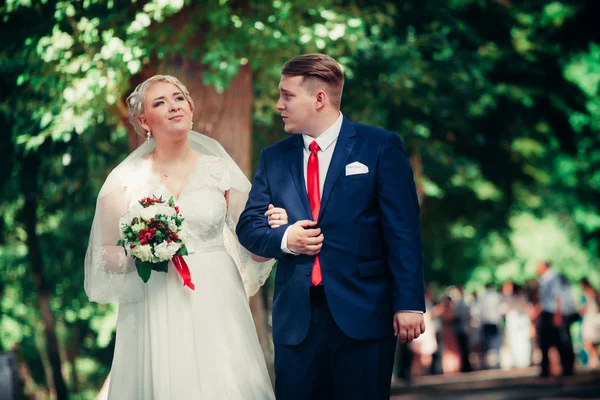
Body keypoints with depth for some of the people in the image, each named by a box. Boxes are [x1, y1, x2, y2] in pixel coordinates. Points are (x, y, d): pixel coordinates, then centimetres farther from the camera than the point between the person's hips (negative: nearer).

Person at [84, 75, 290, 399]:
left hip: (215, 306, 1)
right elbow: (105, 255, 5)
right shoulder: (125, 179, 3)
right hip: (154, 310, -1)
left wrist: (272, 229, -14)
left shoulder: (220, 171, 5)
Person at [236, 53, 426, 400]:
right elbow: (248, 225, 14)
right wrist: (283, 238, -8)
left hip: (362, 315, -3)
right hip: (295, 317, 3)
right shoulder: (274, 158, 12)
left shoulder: (381, 147, 0)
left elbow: (403, 232, -4)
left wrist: (409, 304, -10)